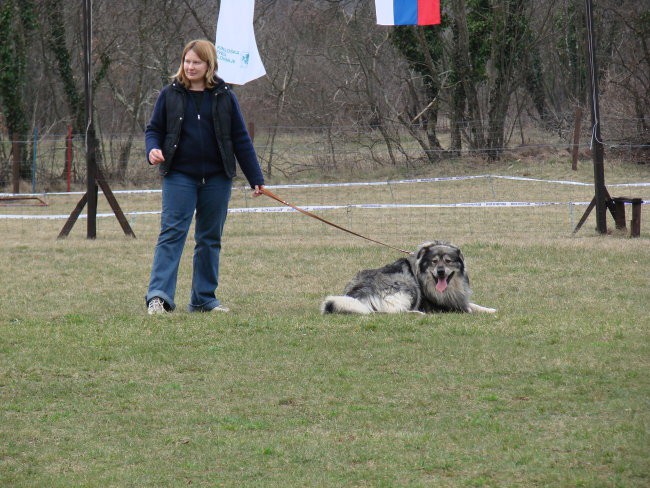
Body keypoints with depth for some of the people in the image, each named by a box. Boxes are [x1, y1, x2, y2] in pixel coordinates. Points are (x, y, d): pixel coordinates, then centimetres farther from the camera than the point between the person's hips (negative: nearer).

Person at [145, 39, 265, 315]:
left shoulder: (224, 96, 7)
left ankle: (204, 299, 15)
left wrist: (256, 178, 7)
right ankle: (158, 296, -17)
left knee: (210, 239, 7)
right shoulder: (170, 95, 5)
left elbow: (241, 139, 9)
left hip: (217, 178, 2)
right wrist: (153, 150, -14)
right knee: (172, 233, -12)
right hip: (179, 176, -2)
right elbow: (154, 129, 9)